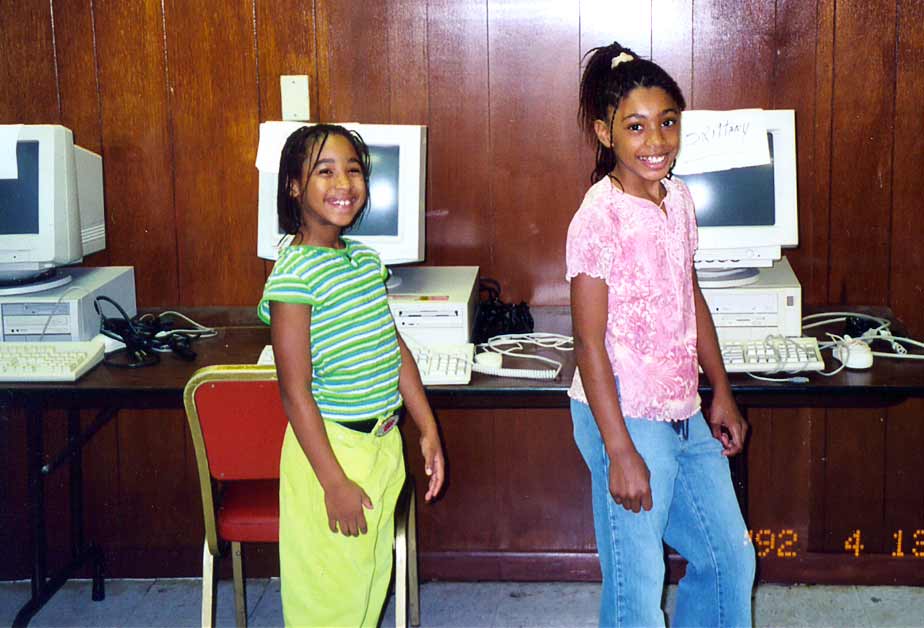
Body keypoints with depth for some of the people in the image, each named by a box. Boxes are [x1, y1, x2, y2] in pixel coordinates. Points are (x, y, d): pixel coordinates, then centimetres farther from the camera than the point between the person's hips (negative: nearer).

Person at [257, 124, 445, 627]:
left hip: (383, 442, 8)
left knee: (371, 582, 18)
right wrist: (334, 482, -19)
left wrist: (428, 430, 12)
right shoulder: (294, 275, -18)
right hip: (330, 447, -8)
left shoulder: (366, 259, 6)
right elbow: (296, 394, -18)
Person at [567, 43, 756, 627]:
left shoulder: (679, 198, 5)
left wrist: (722, 394, 18)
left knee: (732, 558, 18)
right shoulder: (600, 218, -18)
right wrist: (620, 453, -19)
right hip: (626, 417, -8)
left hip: (685, 416, 8)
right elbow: (589, 344, -18)